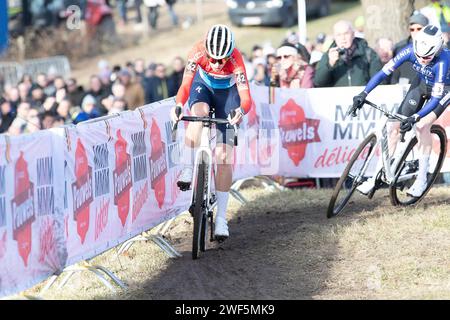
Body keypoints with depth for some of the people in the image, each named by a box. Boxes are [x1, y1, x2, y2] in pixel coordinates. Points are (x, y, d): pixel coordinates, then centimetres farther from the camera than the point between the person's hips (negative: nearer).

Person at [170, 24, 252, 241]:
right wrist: (178, 106, -56)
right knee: (199, 112, -38)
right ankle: (188, 169, -25)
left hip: (228, 93, -1)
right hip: (203, 86, 1)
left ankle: (221, 217, -3)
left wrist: (241, 111, -61)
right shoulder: (198, 52, -31)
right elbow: (186, 85, -36)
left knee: (224, 156, -8)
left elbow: (246, 97, -39)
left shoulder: (235, 58, -34)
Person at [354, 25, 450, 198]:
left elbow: (435, 98, -37)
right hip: (422, 84, 4)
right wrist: (363, 94, -36)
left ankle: (421, 179, -12)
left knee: (422, 126, -25)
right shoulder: (411, 51, -29)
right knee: (396, 125, -6)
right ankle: (377, 177, 0)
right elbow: (385, 71, -27)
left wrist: (415, 117, -48)